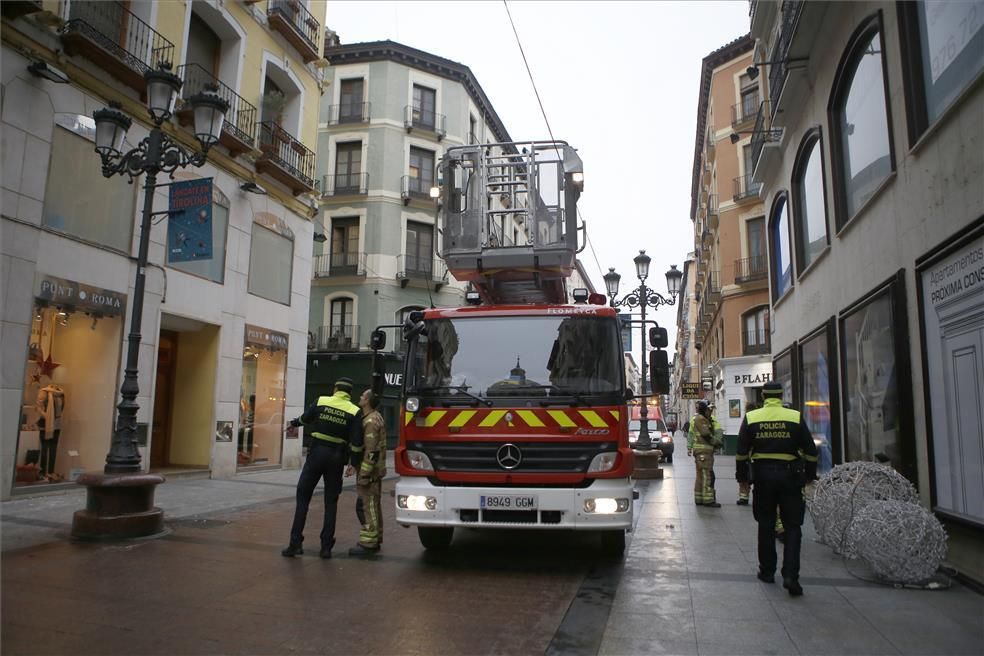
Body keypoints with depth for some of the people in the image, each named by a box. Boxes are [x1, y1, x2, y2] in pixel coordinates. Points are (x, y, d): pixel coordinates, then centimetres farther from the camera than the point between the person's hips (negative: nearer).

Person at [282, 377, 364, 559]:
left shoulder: (321, 401, -1)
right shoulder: (355, 412, -3)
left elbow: (305, 418, 11)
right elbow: (356, 442, -8)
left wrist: (294, 423, 32)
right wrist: (353, 463, 1)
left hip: (316, 454, 0)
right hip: (337, 458, 1)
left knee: (303, 497, 9)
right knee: (331, 502, 10)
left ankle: (295, 543, 6)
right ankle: (326, 547, 10)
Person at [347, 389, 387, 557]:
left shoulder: (370, 421, -19)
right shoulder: (375, 417, 14)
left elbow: (371, 451, -24)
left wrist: (363, 475, -22)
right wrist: (355, 465, 19)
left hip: (370, 471, -10)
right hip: (376, 470, 10)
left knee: (366, 506, -6)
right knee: (373, 506, 15)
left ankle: (368, 544, -2)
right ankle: (375, 540, 24)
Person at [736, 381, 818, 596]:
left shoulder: (750, 418, 1)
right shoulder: (795, 417, -2)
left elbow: (741, 452, 1)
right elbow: (810, 451, 1)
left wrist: (742, 477, 9)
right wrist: (810, 477, 11)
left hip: (762, 475, 1)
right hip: (790, 476, -1)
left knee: (766, 525, 13)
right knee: (792, 527, 5)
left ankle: (767, 571, 21)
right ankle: (790, 575, -4)